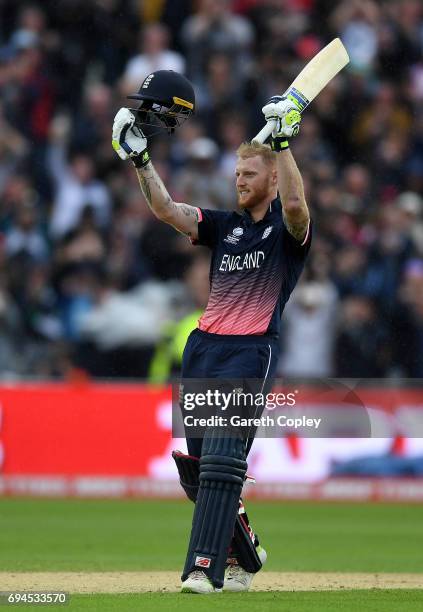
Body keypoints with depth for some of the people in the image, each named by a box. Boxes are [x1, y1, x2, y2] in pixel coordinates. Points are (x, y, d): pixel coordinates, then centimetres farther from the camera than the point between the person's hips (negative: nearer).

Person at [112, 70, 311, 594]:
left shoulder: (287, 229, 2)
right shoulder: (223, 225, 19)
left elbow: (295, 203, -21)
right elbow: (166, 209, 8)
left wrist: (282, 141, -26)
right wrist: (139, 159, -3)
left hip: (251, 352, -7)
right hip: (202, 349, 7)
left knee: (222, 460, -18)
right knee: (194, 465, 8)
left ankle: (206, 567, -23)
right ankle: (241, 555, 25)